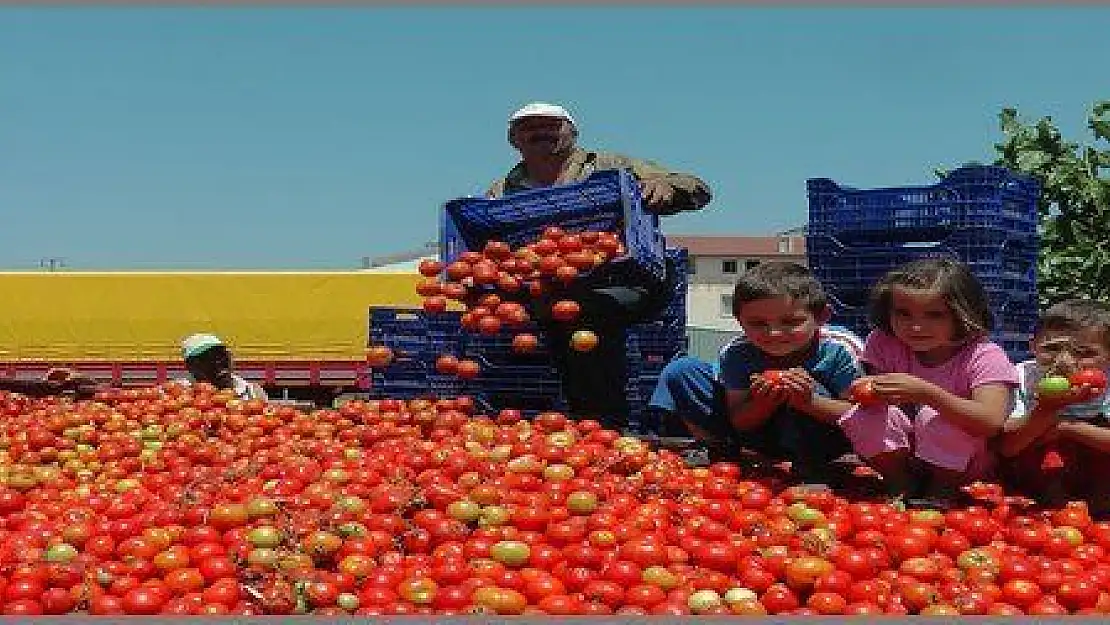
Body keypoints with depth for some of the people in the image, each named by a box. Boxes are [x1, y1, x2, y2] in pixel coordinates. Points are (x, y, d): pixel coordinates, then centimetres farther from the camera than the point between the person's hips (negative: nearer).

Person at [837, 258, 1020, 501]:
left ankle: (942, 490, -6)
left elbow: (991, 423, -37)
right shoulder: (884, 344, -10)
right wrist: (870, 394, -34)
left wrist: (926, 393, -48)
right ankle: (902, 486, -3)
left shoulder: (985, 357, -21)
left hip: (963, 465, -3)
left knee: (936, 419, -33)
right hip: (902, 457, 3)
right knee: (862, 416, -24)